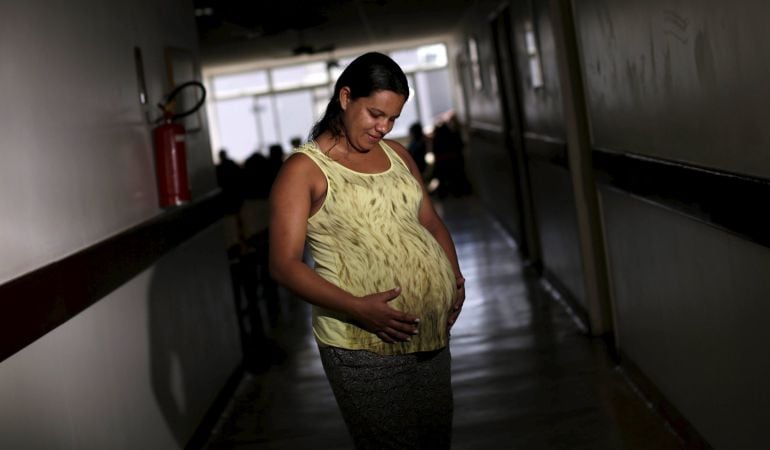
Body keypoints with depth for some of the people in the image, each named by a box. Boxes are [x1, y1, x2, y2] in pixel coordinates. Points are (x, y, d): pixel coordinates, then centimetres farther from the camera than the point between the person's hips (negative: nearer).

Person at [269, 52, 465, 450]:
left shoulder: (396, 154, 12)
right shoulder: (305, 168, -7)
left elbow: (430, 223, 21)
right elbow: (284, 265, -13)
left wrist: (454, 275, 1)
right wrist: (357, 307, -24)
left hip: (432, 333, 7)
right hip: (365, 347, -6)